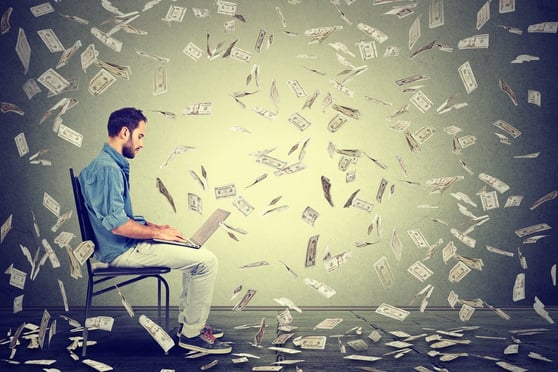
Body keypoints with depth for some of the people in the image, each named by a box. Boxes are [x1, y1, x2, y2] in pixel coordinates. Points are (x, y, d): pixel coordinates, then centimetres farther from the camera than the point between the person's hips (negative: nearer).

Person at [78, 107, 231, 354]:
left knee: (196, 254, 19)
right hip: (122, 250, -11)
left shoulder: (113, 165, 14)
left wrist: (153, 226, 8)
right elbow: (117, 224, -26)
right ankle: (192, 334, -4)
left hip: (125, 245, 11)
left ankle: (186, 322, 21)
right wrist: (158, 233, -14)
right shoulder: (107, 168, -21)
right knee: (206, 261, -13)